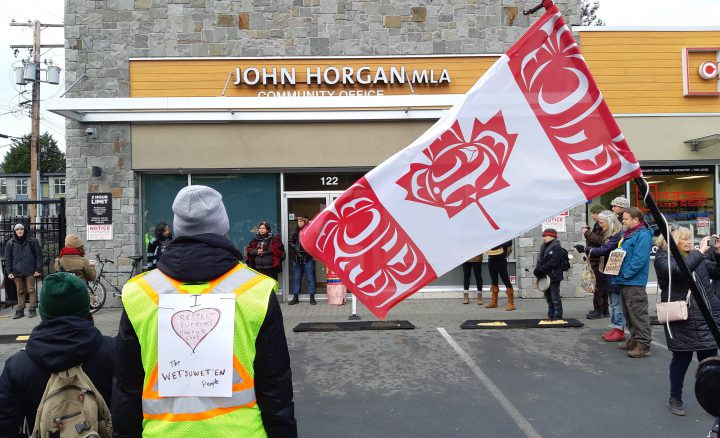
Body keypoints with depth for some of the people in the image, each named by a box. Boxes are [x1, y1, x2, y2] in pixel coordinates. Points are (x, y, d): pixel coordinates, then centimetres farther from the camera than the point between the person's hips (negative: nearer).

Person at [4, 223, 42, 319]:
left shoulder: (32, 241, 0)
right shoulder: (11, 243, 6)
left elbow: (39, 256, -1)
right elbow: (8, 258, 7)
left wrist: (38, 269, -7)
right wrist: (9, 272, -2)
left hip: (30, 271, -2)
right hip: (17, 272, 3)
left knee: (31, 290, 0)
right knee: (20, 292, 8)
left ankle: (32, 310, 5)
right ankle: (20, 310, 13)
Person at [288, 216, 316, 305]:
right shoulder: (295, 232, 5)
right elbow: (291, 242, 11)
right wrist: (296, 248, -2)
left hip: (308, 258, -4)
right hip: (297, 258, 4)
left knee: (309, 277, 3)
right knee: (296, 278, 10)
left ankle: (312, 298, 11)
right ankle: (295, 297, 18)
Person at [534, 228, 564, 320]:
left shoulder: (556, 248, -11)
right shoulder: (543, 247, 14)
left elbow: (553, 262, -21)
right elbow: (540, 260, 12)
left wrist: (541, 269, -23)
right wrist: (537, 269, -7)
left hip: (553, 277, -9)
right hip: (545, 277, 9)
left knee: (555, 297, -3)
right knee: (548, 297, 15)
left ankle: (558, 316, 4)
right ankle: (551, 315, 25)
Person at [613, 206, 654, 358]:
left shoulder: (643, 235, -14)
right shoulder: (627, 234, 16)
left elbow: (640, 258, -23)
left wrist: (626, 273, -20)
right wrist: (618, 272, 13)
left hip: (634, 282, -10)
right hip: (624, 282, 10)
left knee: (638, 314, -5)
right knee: (628, 313, 17)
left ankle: (643, 345, 1)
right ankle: (634, 339, 28)